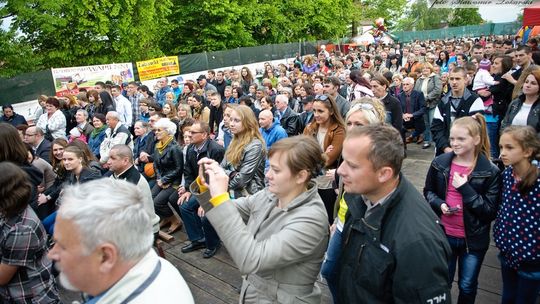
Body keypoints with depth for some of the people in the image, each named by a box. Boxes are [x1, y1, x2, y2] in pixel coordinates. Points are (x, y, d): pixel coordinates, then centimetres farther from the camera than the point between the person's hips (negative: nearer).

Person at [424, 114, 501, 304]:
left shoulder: (490, 172, -14)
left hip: (473, 239, -1)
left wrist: (465, 189, -23)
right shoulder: (439, 163, -7)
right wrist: (440, 204, -15)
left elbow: (491, 212, -15)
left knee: (467, 286, 21)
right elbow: (428, 192, 6)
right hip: (443, 235, 2)